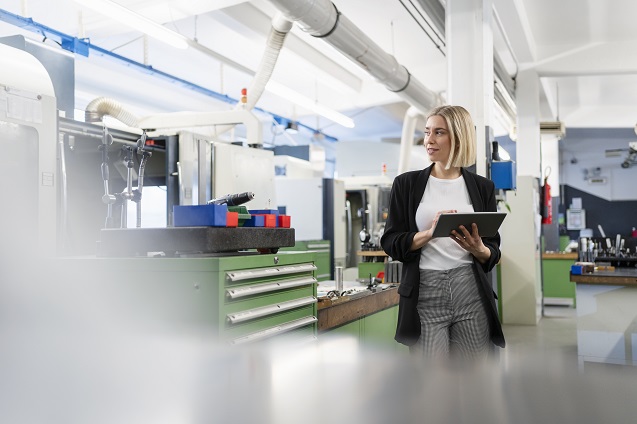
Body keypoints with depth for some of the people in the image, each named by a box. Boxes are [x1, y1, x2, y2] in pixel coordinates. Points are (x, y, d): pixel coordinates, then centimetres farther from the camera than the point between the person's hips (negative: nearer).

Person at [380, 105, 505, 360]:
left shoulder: (482, 187, 9)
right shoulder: (406, 184, 5)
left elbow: (494, 254, 10)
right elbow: (390, 243, 1)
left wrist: (478, 249, -14)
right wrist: (430, 233, -16)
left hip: (471, 292, 2)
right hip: (424, 293, -1)